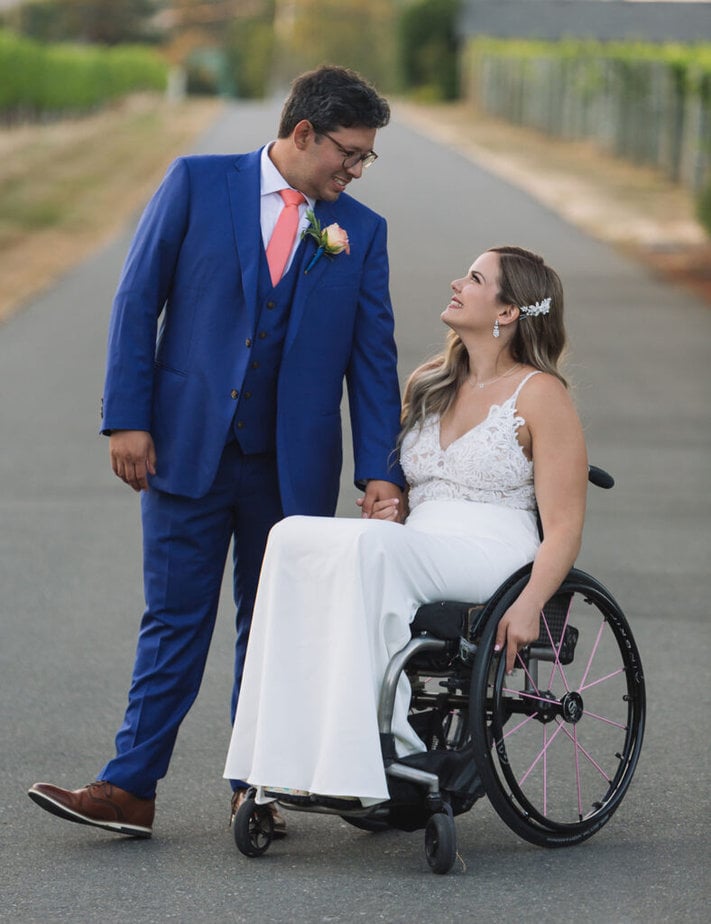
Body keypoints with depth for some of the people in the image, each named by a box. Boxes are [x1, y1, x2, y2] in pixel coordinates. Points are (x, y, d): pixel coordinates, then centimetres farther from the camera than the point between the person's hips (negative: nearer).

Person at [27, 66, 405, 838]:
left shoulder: (361, 232, 6)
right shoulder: (198, 183, 0)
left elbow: (373, 355, 5)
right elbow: (137, 300, -1)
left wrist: (380, 471, -3)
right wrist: (128, 418, -8)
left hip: (292, 467, 2)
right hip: (189, 448, -2)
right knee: (174, 623, 0)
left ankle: (256, 789, 17)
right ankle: (129, 789, 2)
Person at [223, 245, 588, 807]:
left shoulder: (540, 395, 0)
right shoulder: (426, 385, 21)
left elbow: (563, 527, -6)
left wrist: (530, 604, -23)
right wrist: (391, 506, 8)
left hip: (495, 558, -6)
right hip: (414, 559, 6)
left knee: (369, 547, -35)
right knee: (293, 536, -23)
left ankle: (357, 761, -37)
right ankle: (291, 759, -34)